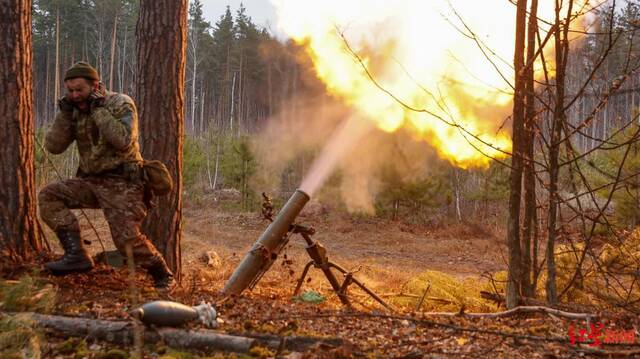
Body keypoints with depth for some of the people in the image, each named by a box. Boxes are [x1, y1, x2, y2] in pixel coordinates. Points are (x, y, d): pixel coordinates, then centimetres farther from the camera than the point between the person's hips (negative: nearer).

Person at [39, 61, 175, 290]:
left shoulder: (121, 104, -10)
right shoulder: (75, 110, 6)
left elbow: (123, 142, -26)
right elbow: (53, 147, 0)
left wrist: (99, 110, -23)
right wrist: (64, 114, -11)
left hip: (121, 183, -6)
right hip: (90, 180, 6)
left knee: (128, 239, -17)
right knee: (48, 196, -11)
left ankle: (163, 275, 6)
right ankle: (76, 254, -17)